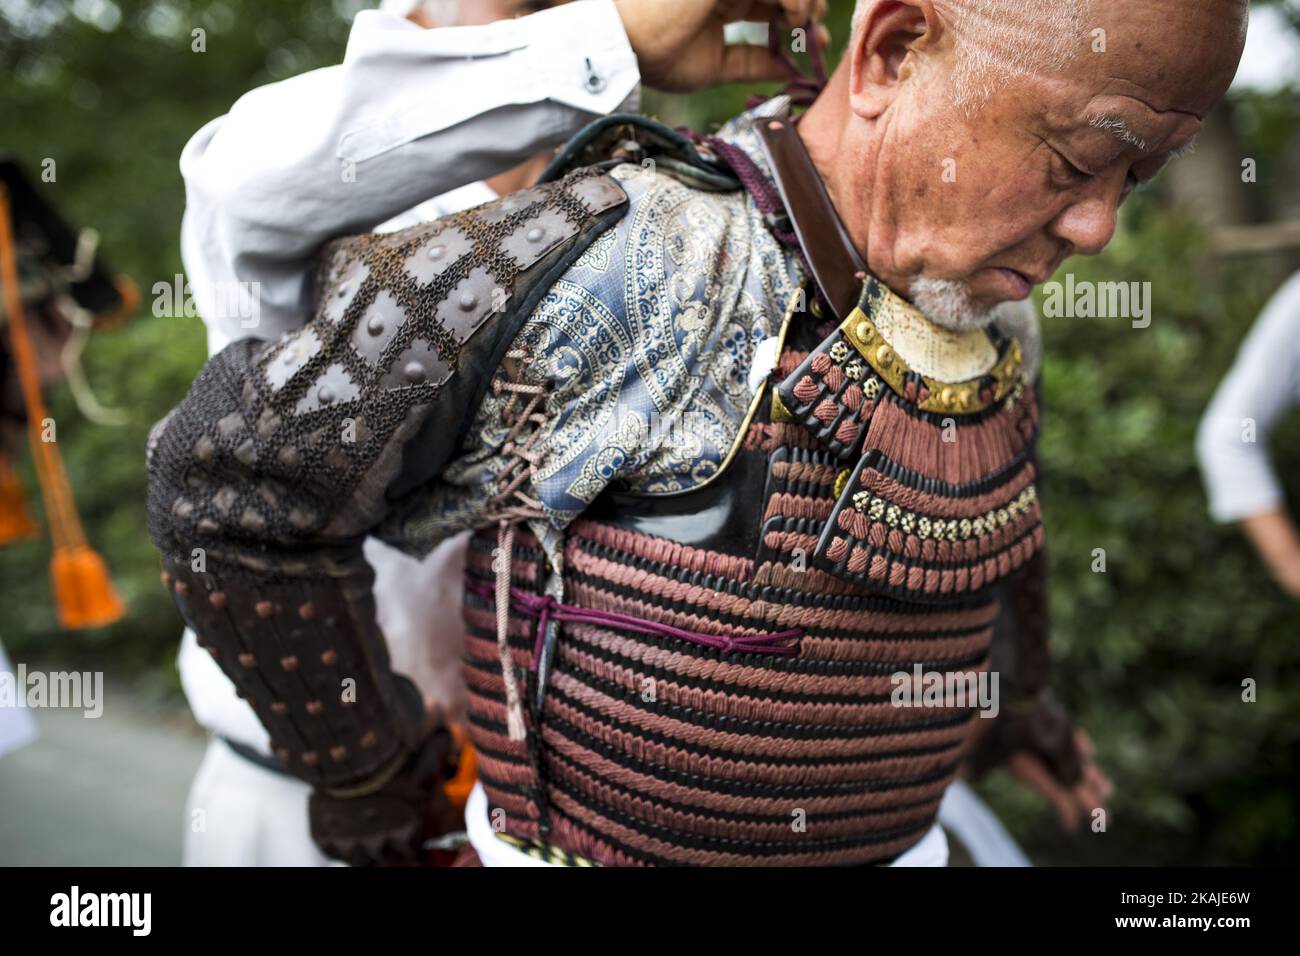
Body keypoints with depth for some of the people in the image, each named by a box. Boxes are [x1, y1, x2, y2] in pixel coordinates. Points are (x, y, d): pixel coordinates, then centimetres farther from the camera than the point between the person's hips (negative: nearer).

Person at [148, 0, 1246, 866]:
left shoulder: (975, 309, -4)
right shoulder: (629, 274, -28)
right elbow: (234, 483, -23)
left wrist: (1014, 684, 28)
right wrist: (363, 769, -12)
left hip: (886, 835, 7)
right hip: (615, 841, -6)